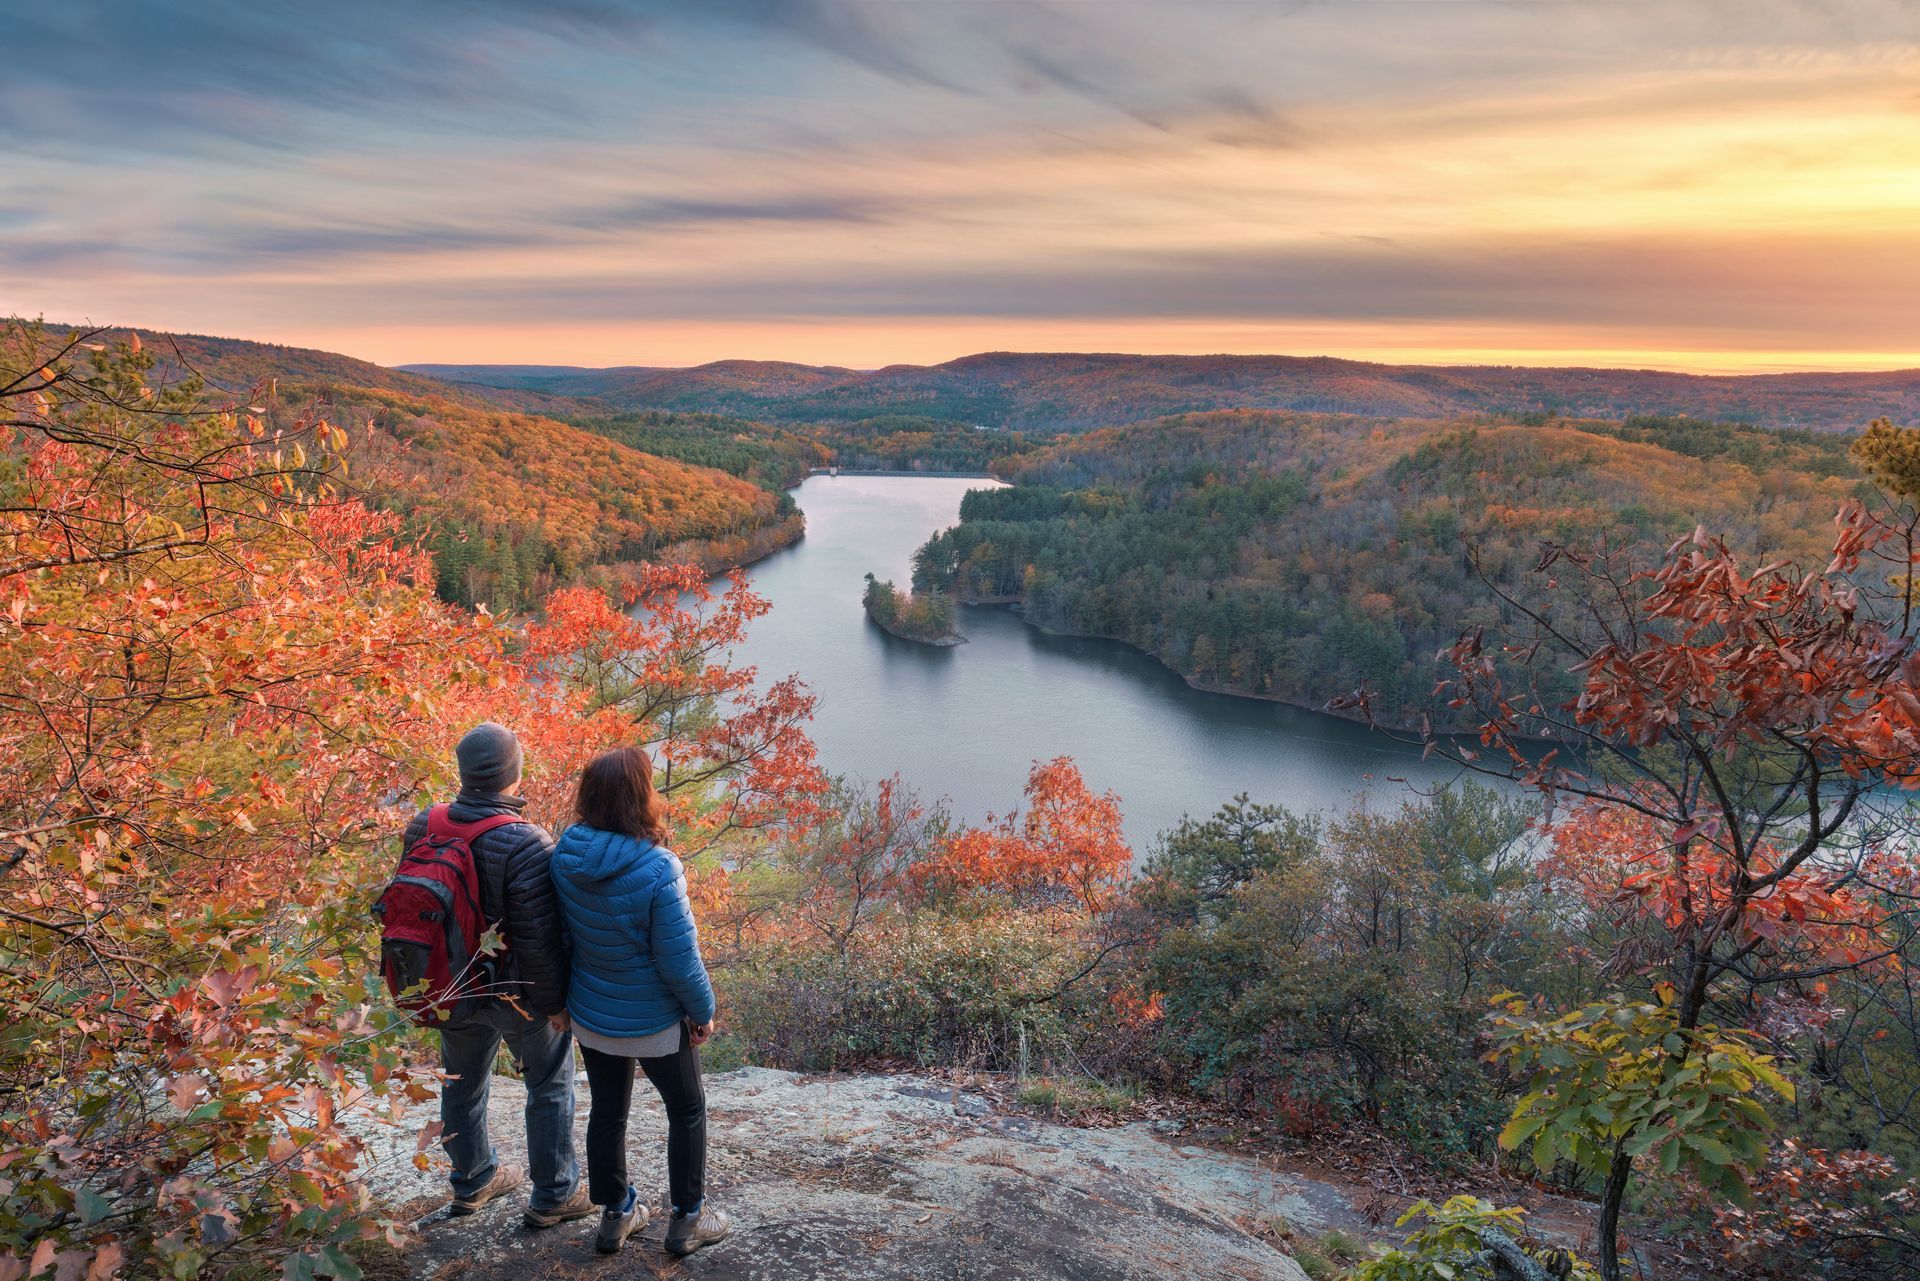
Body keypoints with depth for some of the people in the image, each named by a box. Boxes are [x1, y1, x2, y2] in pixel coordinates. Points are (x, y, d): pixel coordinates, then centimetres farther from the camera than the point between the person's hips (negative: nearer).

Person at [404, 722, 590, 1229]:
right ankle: (552, 1197, 25)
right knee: (550, 1088, 14)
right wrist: (555, 1000, -10)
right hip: (519, 994, -6)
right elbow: (541, 938, -25)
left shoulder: (422, 828, -9)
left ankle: (472, 1181, 44)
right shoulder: (525, 844, -29)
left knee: (462, 1084, 24)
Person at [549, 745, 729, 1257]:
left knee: (607, 1110, 23)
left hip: (588, 1016, 5)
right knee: (687, 1109, 18)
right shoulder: (656, 868, -31)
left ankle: (615, 1215, 39)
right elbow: (679, 959, -24)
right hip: (653, 1021, -5)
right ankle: (687, 1220, 30)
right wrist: (703, 1011, -7)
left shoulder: (564, 855, -13)